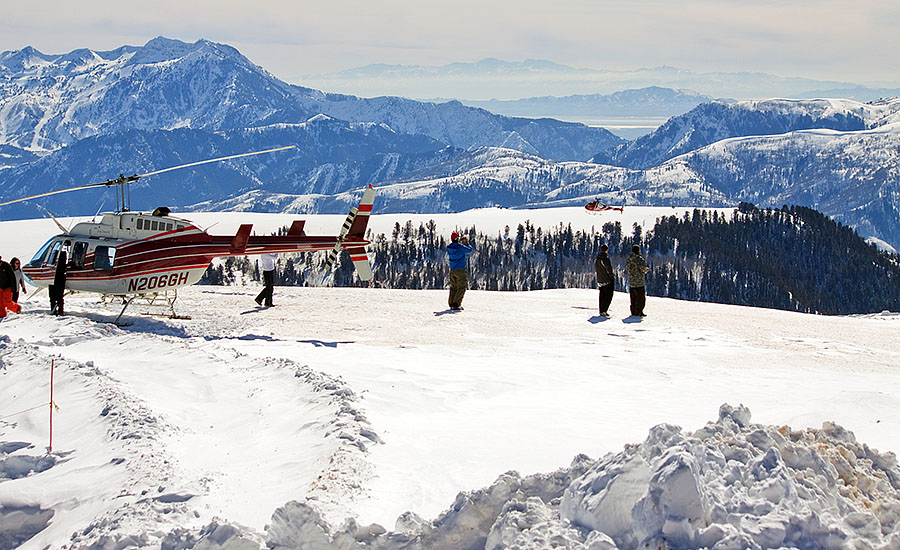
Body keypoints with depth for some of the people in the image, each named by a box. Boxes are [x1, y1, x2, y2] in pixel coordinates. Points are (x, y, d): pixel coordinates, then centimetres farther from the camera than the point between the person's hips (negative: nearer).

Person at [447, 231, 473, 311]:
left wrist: (459, 242, 22)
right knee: (461, 288, -1)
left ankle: (451, 304, 17)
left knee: (453, 287, 16)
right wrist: (467, 243, 15)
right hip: (460, 270, -6)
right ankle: (456, 305, -9)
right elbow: (469, 250, -4)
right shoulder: (460, 247, -18)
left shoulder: (449, 247, 0)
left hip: (452, 270, 6)